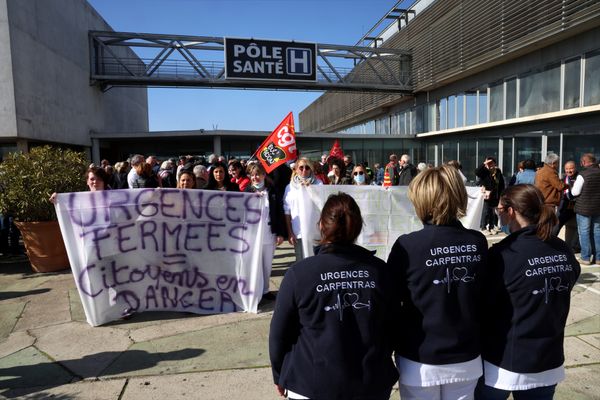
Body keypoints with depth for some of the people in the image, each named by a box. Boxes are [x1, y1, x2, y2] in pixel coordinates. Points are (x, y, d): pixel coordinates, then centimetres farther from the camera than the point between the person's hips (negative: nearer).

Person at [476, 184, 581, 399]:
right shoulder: (564, 251, -3)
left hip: (505, 363, -5)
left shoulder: (503, 254, -21)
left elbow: (482, 307, -14)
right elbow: (558, 298, 10)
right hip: (549, 362, 5)